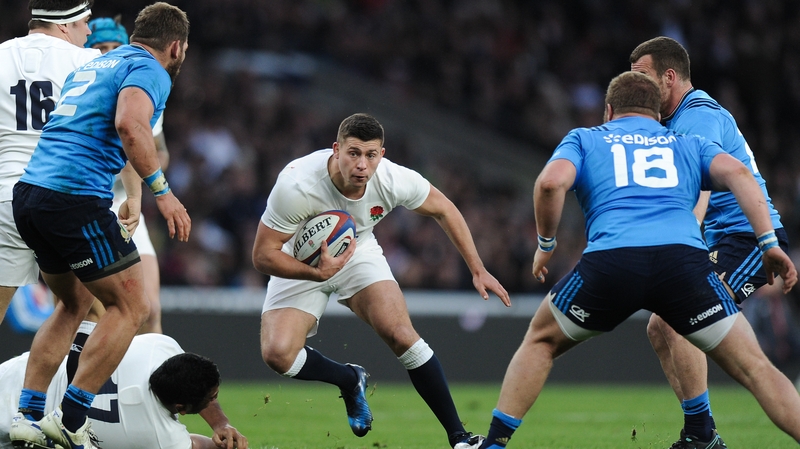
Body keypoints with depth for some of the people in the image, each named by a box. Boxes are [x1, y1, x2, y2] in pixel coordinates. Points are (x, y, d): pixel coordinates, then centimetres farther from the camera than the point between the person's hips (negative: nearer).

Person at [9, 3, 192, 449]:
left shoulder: (94, 65, 26)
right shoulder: (149, 71, -2)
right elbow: (129, 125, -22)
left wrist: (133, 197, 39)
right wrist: (161, 190, -18)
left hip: (29, 193, 9)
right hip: (76, 199, -9)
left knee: (76, 303, 23)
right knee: (131, 307, 1)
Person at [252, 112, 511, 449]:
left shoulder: (394, 180, -25)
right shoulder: (296, 186, -36)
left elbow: (443, 209, -4)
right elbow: (263, 255, -27)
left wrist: (478, 269, -2)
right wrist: (318, 273, -43)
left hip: (358, 251, 1)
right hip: (302, 264, -1)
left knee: (401, 334, -21)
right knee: (277, 354, -22)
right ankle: (350, 380, 10)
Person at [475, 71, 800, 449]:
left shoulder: (583, 139, 27)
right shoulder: (688, 145, 30)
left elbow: (551, 182, 6)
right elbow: (737, 173, 11)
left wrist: (545, 243, 19)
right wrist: (769, 243, 6)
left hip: (610, 260, 0)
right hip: (684, 258, 0)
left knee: (539, 342, 25)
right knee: (754, 368, 4)